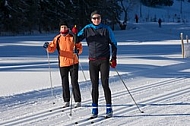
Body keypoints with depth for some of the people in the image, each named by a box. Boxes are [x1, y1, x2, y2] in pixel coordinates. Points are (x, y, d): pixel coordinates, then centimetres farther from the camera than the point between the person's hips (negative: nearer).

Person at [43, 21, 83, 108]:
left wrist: (78, 50, -17)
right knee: (65, 83, 7)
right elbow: (52, 49, 4)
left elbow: (79, 46, 4)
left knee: (74, 82, -3)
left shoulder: (73, 37, 0)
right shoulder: (57, 38, 5)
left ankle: (78, 101, 3)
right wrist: (47, 46, -17)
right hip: (63, 63, 3)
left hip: (73, 62, -2)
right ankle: (66, 101, 16)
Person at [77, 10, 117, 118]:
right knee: (94, 85, 4)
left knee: (105, 84, -7)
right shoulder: (87, 29, 6)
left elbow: (113, 43, 5)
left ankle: (109, 109, -3)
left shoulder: (106, 29, 0)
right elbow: (77, 40, 4)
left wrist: (114, 58, -2)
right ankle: (95, 109, 7)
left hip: (104, 60, -2)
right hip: (92, 60, 2)